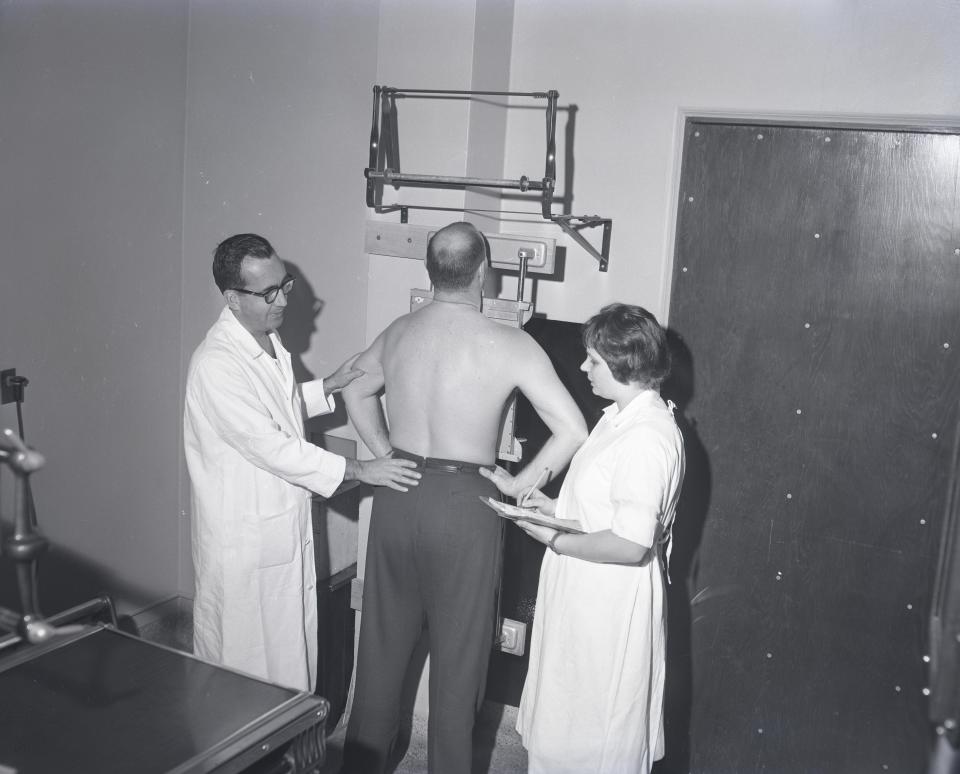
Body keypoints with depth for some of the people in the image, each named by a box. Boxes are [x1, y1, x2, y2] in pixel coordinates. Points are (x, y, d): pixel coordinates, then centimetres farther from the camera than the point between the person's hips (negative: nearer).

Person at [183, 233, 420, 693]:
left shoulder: (269, 342, 5)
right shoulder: (216, 365, -24)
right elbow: (271, 448, -25)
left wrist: (329, 386, 7)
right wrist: (358, 471, -21)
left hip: (289, 530, 9)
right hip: (243, 540, -8)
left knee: (294, 650, 19)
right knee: (244, 658, 8)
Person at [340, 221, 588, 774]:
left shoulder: (399, 331, 1)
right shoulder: (510, 346, -14)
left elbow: (357, 392, 19)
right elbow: (574, 431, -17)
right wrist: (518, 487, -7)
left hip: (398, 495, 5)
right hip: (463, 504, -5)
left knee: (384, 641, 20)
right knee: (458, 652, 12)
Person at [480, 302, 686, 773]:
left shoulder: (648, 438, -24)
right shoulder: (620, 418, 8)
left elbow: (630, 545, -28)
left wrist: (556, 540, -16)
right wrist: (524, 493, 7)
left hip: (611, 609, -9)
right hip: (585, 598, 10)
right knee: (566, 722, 22)